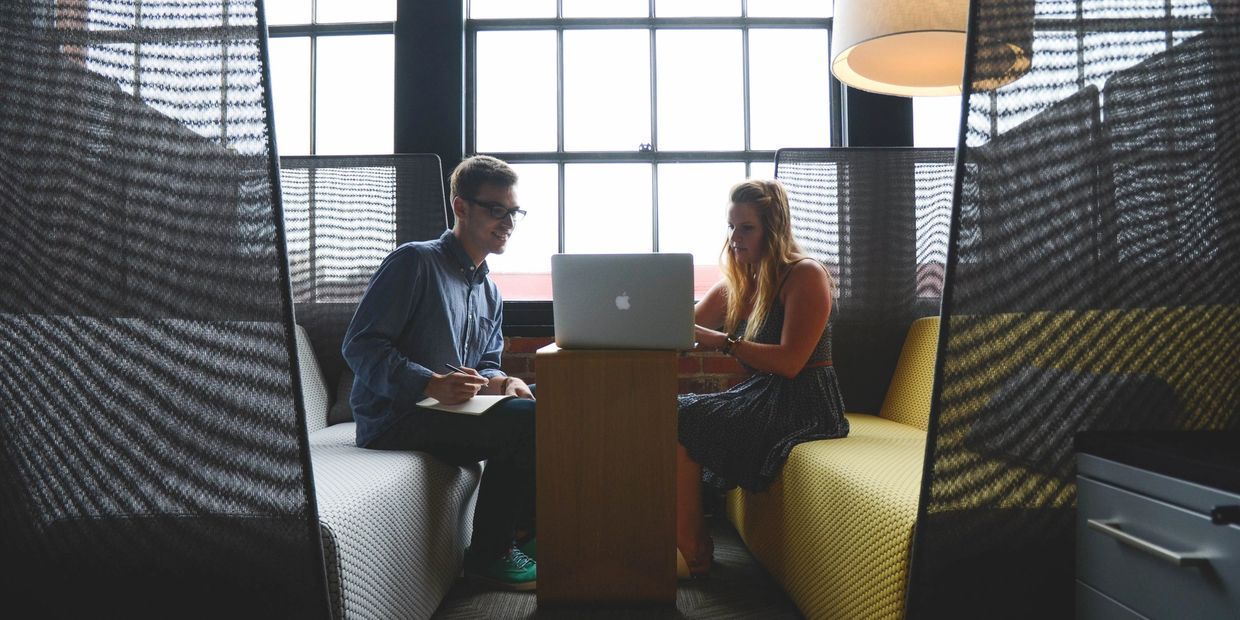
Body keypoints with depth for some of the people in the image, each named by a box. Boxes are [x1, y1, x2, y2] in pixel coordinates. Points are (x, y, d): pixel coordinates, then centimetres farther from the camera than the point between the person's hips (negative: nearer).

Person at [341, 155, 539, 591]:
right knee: (525, 422, -24)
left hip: (448, 410, 8)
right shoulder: (414, 262, -8)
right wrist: (431, 384, -28)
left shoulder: (490, 294, 19)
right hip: (394, 419, -8)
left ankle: (520, 530, 6)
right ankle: (487, 555, -9)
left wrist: (498, 382, -7)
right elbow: (359, 345, -14)